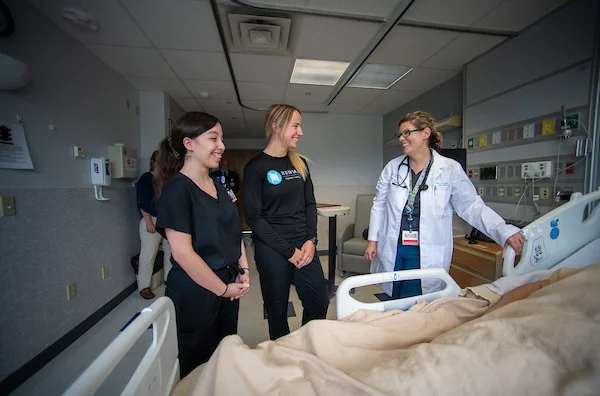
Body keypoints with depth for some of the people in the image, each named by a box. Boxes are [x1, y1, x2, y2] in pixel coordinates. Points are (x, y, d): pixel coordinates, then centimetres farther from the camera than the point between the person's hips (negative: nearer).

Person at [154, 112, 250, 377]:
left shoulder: (219, 186, 7)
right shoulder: (176, 189, -16)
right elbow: (182, 253, -20)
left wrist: (243, 271, 2)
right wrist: (223, 289, -12)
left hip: (229, 287, 7)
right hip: (195, 292, -6)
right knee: (197, 367, 16)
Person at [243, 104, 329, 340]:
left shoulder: (300, 164, 8)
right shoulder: (256, 167, -8)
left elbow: (310, 204, 9)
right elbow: (254, 217, -12)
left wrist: (311, 240, -4)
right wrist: (288, 250, -13)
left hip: (304, 246, 5)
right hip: (272, 250, -5)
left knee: (319, 303, 12)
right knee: (278, 311, 12)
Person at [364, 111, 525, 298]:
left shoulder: (450, 169, -5)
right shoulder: (393, 167, 1)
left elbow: (471, 206, -2)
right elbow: (379, 204, 4)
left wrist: (505, 231, -15)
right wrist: (373, 239, 3)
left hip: (427, 254, -2)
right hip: (392, 249, 3)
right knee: (392, 306, 15)